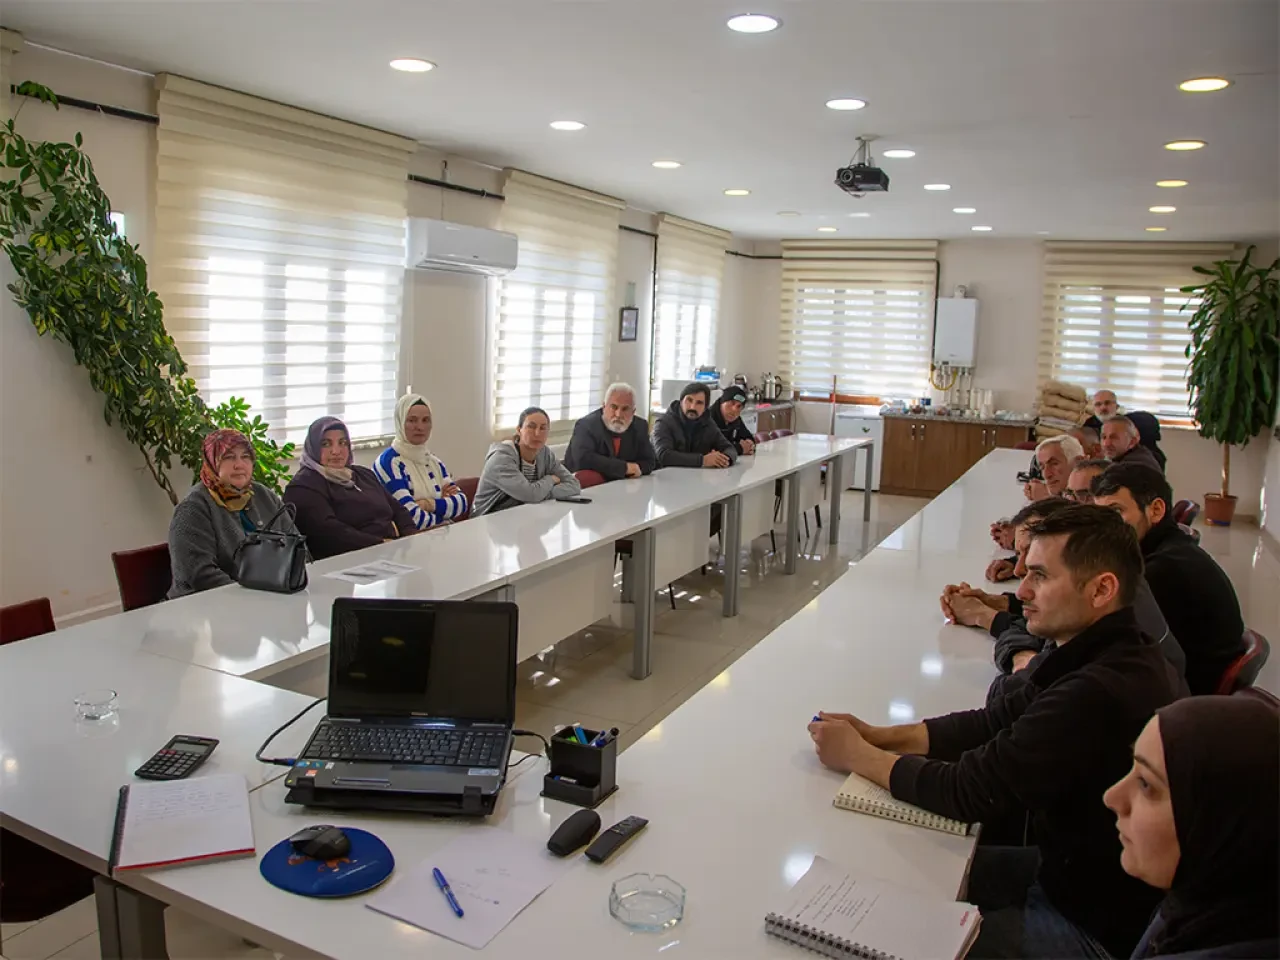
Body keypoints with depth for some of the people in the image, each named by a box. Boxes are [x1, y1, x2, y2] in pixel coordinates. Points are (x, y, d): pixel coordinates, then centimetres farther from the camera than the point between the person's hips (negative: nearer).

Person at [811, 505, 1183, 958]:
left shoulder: (1097, 694, -33)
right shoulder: (1113, 654, -1)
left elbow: (970, 791, -27)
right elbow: (996, 720, 2)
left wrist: (857, 756, -14)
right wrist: (880, 736, -9)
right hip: (1076, 871, 8)